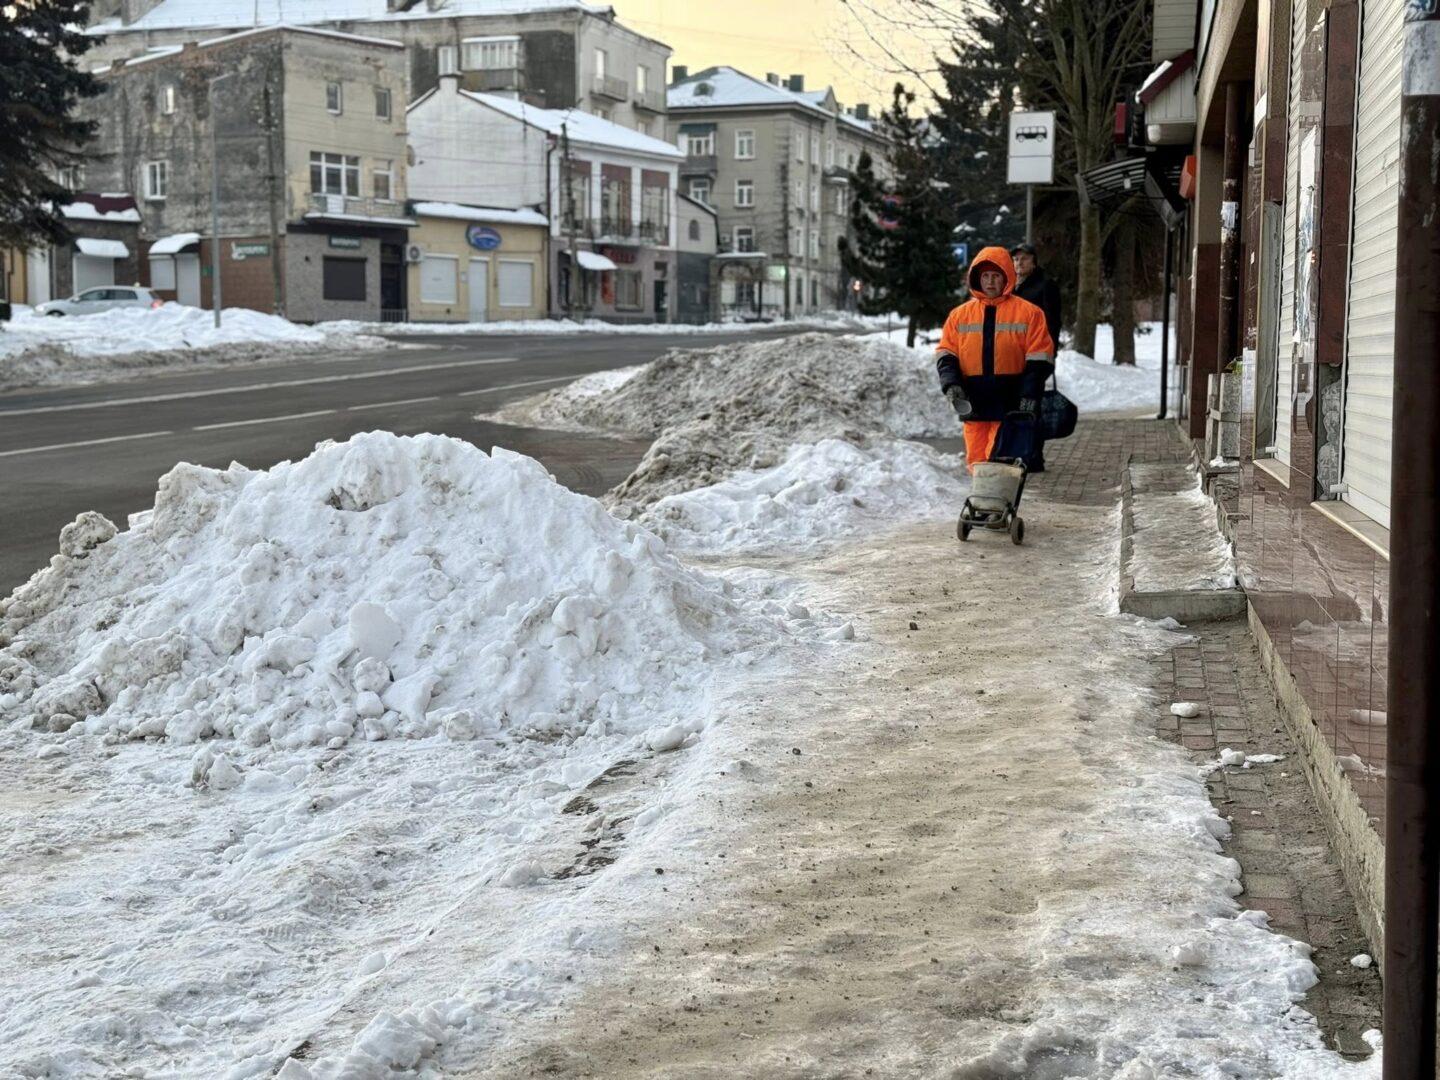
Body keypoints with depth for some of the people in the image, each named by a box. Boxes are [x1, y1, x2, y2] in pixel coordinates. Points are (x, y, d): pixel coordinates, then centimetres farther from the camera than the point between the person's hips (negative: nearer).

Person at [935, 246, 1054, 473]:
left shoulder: (1028, 313, 3)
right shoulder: (960, 315, 11)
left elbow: (1039, 361, 1)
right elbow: (945, 354, 11)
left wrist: (1030, 397, -8)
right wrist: (950, 383, -7)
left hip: (1010, 408, -3)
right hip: (973, 406, 3)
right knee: (977, 463, 5)